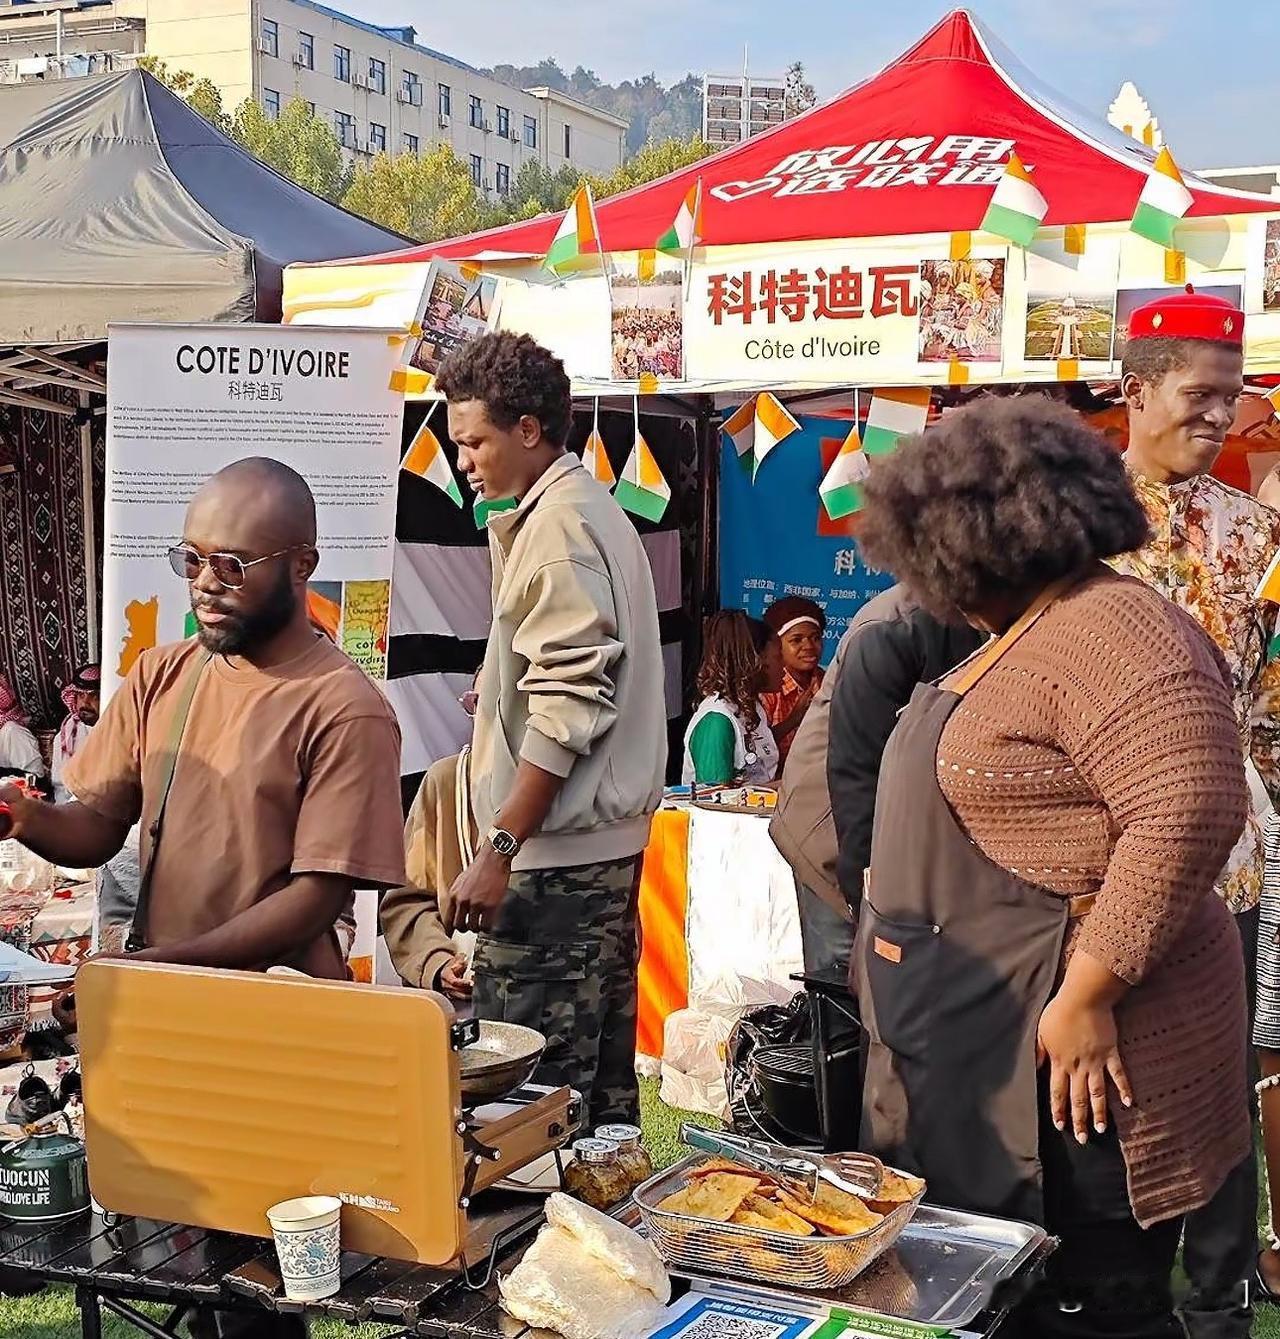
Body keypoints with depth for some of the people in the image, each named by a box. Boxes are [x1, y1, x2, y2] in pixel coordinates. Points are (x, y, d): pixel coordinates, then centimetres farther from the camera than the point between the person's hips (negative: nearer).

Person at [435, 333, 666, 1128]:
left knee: (529, 1081, -7)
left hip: (556, 852, -11)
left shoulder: (557, 527, -13)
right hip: (611, 838, 11)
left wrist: (499, 849, -22)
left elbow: (567, 709, -21)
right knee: (601, 1073, 16)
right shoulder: (597, 511, 17)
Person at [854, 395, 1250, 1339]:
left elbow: (1190, 814, -28)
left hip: (1064, 1058, -10)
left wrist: (1087, 997, -26)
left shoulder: (1112, 634, -18)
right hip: (977, 1052, 10)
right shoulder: (1022, 638, 15)